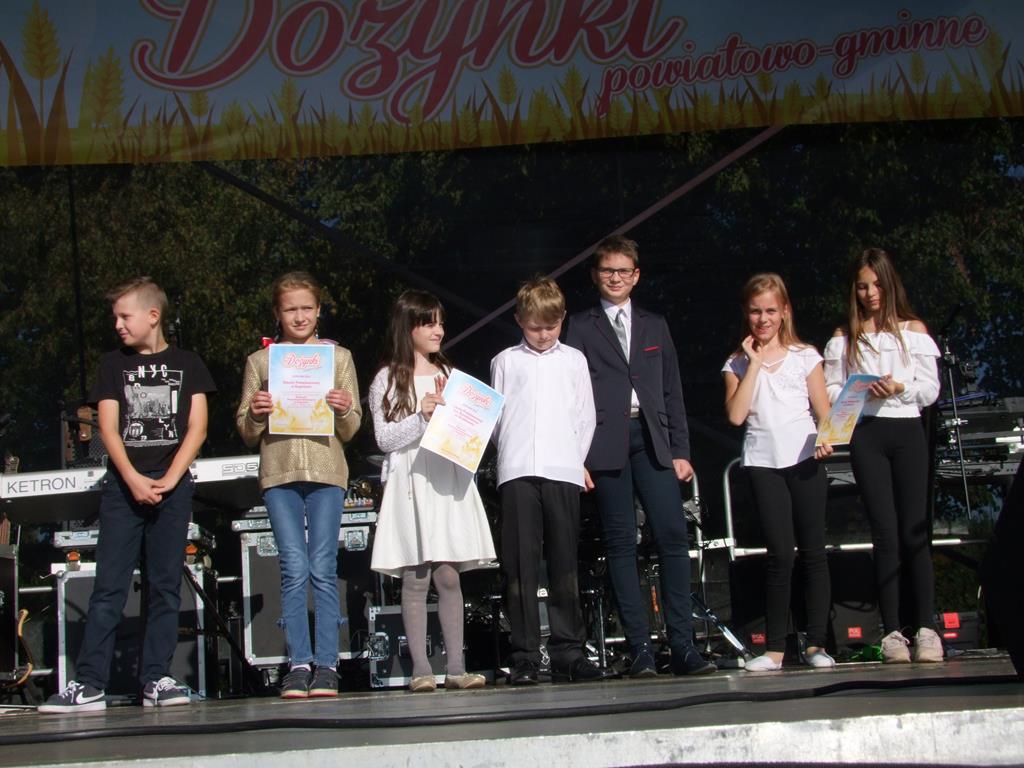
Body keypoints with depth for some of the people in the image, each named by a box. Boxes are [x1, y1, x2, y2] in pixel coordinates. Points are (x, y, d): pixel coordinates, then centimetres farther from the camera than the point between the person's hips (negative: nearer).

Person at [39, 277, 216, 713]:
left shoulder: (187, 365, 10)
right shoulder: (113, 365, 12)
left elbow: (197, 428, 3)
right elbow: (108, 428, 3)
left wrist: (168, 480, -9)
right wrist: (134, 479, -12)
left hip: (173, 485, 0)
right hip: (123, 485, 0)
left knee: (165, 586, 0)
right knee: (109, 587, -5)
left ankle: (157, 680, 4)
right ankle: (89, 685, -6)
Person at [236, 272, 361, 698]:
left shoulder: (338, 357, 12)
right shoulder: (259, 362, 13)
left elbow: (352, 430, 10)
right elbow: (246, 434, 13)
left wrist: (344, 410, -11)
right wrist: (256, 414, -8)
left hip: (326, 470, 0)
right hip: (278, 472, 0)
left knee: (323, 569, -4)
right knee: (294, 569, -5)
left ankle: (326, 664, 0)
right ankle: (298, 664, 0)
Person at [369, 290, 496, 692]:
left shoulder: (449, 375, 16)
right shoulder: (388, 380, 4)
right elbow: (385, 439, -3)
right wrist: (421, 416, -14)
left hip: (448, 480, 3)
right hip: (411, 482, -3)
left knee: (449, 576, 1)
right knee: (415, 579, -3)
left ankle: (456, 666, 4)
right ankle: (420, 669, 1)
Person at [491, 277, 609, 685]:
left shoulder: (574, 360, 15)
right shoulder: (505, 361, 12)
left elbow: (586, 417, 14)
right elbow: (495, 415, 12)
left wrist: (576, 460, 6)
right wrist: (509, 453, 2)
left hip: (563, 470, 1)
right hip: (518, 470, -1)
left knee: (564, 562, 0)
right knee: (521, 562, -5)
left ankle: (568, 652, 4)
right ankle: (525, 656, -3)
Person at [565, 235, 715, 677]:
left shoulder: (655, 326, 18)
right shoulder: (580, 327, 8)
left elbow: (672, 392, 16)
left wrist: (680, 451, 8)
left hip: (652, 441, 3)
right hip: (606, 444, -2)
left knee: (673, 537, -8)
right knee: (621, 544, -2)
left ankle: (682, 645, -6)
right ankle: (640, 649, -1)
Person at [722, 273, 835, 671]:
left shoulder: (805, 356, 8)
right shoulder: (738, 363, 8)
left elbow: (824, 413, 7)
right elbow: (736, 415, -6)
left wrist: (825, 440, -13)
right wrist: (754, 364, -5)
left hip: (804, 461, 0)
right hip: (762, 463, 0)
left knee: (812, 552, 1)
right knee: (780, 554, -6)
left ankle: (816, 643, 7)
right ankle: (774, 649, -1)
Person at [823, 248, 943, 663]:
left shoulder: (913, 329, 10)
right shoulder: (845, 336, 12)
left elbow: (931, 389, 5)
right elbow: (831, 389, 6)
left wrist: (901, 388, -14)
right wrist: (861, 393, -12)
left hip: (906, 431, 0)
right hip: (866, 434, 1)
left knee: (914, 531, -6)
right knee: (885, 533, -3)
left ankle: (926, 628, -4)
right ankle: (892, 632, -2)